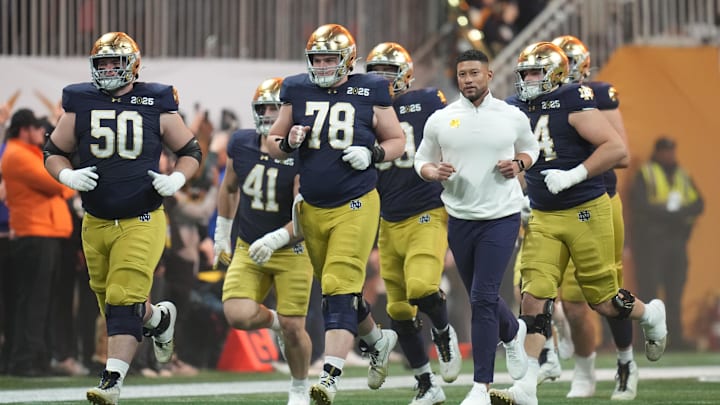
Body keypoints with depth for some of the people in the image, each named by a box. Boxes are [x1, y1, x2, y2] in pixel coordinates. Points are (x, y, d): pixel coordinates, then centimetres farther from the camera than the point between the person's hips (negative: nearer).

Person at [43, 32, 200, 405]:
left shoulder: (156, 105, -2)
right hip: (95, 222, 4)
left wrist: (176, 179, -10)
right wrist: (68, 176, -10)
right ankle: (159, 318, 43)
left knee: (125, 301, -14)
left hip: (142, 222, -4)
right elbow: (53, 152, 11)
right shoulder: (79, 105, 1)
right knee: (109, 298, 13)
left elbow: (190, 151, 9)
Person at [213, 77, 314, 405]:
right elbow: (229, 188, 15)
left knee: (293, 329, -2)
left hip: (292, 251, -3)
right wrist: (222, 232, 20)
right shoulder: (241, 144, -4)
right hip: (249, 249, 3)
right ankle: (275, 321, 19)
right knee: (239, 315, -17)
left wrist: (276, 240, -33)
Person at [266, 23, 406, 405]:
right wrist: (288, 142, -11)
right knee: (337, 291, 15)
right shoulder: (297, 91, 3)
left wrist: (372, 154, -13)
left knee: (340, 291, -15)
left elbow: (397, 140, 7)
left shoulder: (369, 92, -3)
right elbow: (273, 142, 11)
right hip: (312, 208, 4)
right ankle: (377, 339, 42)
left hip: (355, 206, -4)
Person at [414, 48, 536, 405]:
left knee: (483, 298, -11)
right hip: (460, 218, 3)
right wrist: (435, 172, -14)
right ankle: (513, 332, 50)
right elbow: (422, 160, 8)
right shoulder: (440, 120, 0)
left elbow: (530, 147, 16)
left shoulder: (512, 117, -1)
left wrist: (519, 164, -6)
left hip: (501, 217, -3)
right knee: (481, 296, 15)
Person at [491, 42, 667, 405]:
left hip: (586, 211, -5)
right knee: (535, 296, -9)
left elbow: (617, 148, -20)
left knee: (603, 299, 4)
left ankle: (651, 315, 38)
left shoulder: (573, 105, -14)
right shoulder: (517, 110, 6)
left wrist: (573, 175, -26)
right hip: (543, 217, 5)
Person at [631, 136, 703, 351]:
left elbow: (698, 204, 8)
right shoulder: (645, 174, 2)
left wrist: (678, 210, -11)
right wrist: (668, 211, -14)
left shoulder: (682, 176, 17)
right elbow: (639, 205, -10)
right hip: (651, 240, -5)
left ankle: (676, 337, 7)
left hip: (677, 240, 5)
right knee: (649, 287, -8)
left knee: (676, 291, 4)